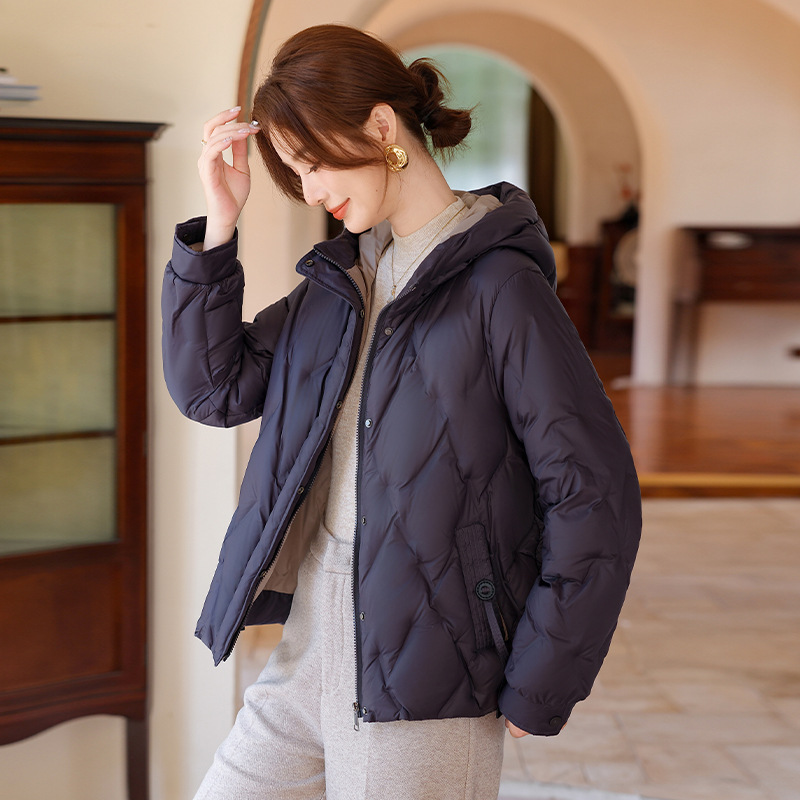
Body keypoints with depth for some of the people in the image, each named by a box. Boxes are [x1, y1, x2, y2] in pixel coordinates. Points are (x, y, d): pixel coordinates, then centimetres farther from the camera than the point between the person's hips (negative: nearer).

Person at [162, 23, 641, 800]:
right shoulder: (340, 275, 10)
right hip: (311, 641, 7)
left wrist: (532, 693, -10)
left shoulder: (499, 285, -13)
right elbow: (213, 387, 10)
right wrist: (218, 226, -1)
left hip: (422, 675, -7)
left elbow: (594, 497, -14)